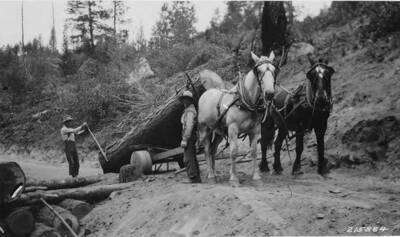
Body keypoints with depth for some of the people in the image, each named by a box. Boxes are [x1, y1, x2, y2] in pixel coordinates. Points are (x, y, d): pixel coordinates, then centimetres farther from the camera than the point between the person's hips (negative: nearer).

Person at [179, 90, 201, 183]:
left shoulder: (190, 111, -14)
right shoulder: (189, 110, 20)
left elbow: (189, 126, -21)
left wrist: (184, 140, -23)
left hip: (189, 137, -11)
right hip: (191, 137, 11)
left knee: (188, 158, -11)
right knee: (192, 159, 13)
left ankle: (193, 178, -12)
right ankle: (197, 178, 18)